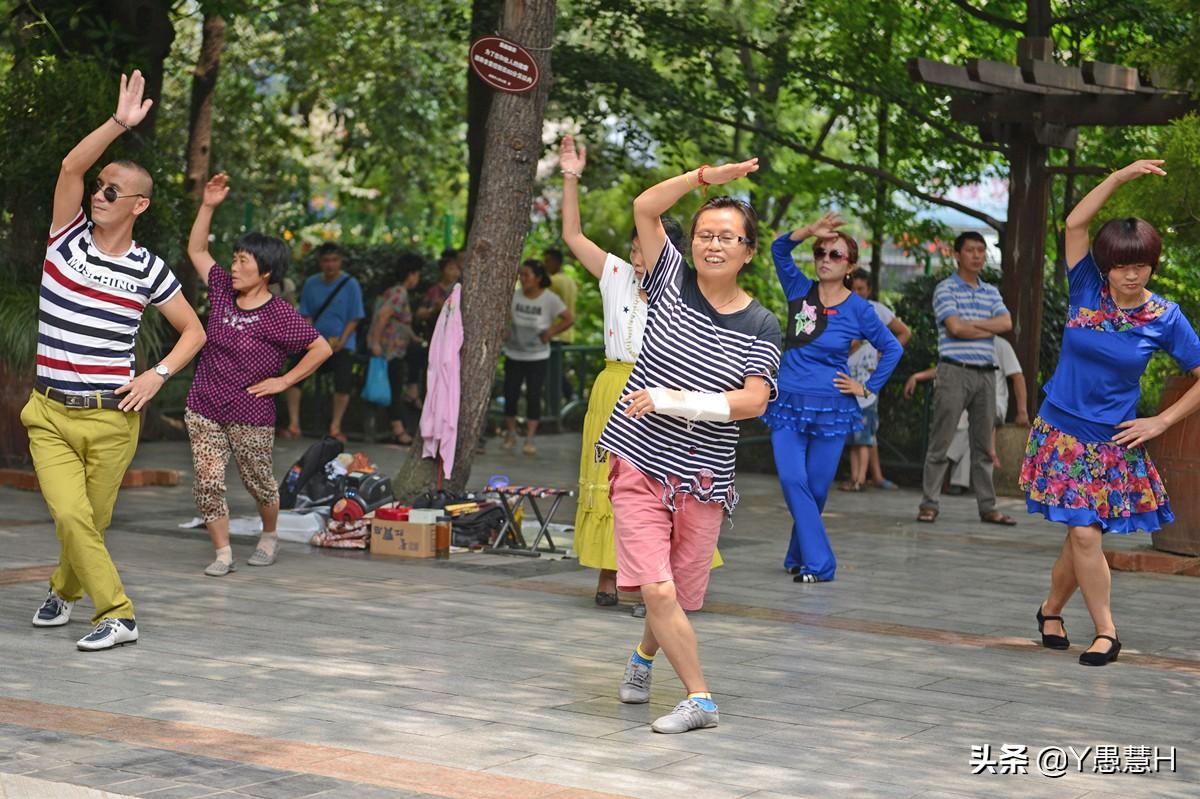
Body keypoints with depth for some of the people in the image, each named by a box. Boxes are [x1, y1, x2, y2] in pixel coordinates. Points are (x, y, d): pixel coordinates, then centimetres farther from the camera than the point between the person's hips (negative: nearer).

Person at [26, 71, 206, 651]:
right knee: (69, 514, -13)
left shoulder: (148, 270, 0)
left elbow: (194, 331, 9)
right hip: (50, 413, 0)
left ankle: (65, 589, 34)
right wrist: (120, 124, -22)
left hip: (112, 418, 0)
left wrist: (158, 374, -7)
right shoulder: (68, 238, 1)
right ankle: (116, 614, -3)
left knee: (92, 520, 8)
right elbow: (71, 165, -13)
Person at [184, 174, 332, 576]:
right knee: (208, 483, -5)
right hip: (204, 410, 4)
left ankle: (269, 536, 40)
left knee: (259, 482, 13)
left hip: (251, 417, -4)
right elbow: (196, 250, 13)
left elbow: (322, 348, -11)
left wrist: (283, 381, -10)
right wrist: (207, 206, 3)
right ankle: (223, 554, 5)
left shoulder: (279, 315, -14)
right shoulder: (223, 291, 2)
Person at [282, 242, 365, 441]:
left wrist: (341, 341, -15)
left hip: (341, 344, -3)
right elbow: (306, 316, 8)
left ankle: (335, 427, -6)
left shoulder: (350, 284, -4)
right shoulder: (311, 283, 5)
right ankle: (293, 424, -2)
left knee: (343, 380, -20)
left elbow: (354, 318, -4)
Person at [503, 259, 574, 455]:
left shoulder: (550, 299, -10)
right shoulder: (514, 295, -6)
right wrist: (504, 331, -7)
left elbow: (569, 319, -6)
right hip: (513, 355, 2)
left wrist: (550, 333, -9)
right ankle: (510, 434, 21)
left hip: (537, 357, -2)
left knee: (533, 397, -2)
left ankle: (530, 439, 5)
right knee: (510, 395, 4)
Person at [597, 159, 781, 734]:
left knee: (679, 595, 12)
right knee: (657, 589, -15)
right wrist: (708, 177, -16)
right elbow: (645, 208, -7)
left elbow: (753, 401, -11)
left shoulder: (760, 328, 0)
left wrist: (675, 400, -16)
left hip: (704, 480, 1)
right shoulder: (672, 283, 1)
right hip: (640, 464, -1)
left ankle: (643, 658, 43)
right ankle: (699, 699, -5)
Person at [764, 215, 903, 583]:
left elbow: (893, 349, 9)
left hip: (831, 408, -1)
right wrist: (810, 231, -19)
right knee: (792, 480, -11)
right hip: (788, 402, 2)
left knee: (816, 487, 3)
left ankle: (799, 559, 21)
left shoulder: (859, 309, -1)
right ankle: (818, 563, -8)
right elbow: (779, 249, -5)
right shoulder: (800, 291, 4)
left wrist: (868, 388, 4)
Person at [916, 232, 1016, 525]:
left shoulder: (991, 292, 16)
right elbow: (955, 328, -14)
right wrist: (988, 330, -3)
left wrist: (970, 324, -9)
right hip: (955, 371, -5)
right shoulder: (946, 289, 0)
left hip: (986, 374, 5)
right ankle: (929, 505, -2)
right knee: (941, 442, -4)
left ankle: (987, 507, 11)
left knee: (983, 445, 8)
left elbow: (1006, 323, 0)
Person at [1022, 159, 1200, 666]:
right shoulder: (1086, 289, -1)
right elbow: (1075, 223, -9)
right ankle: (1105, 629, 7)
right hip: (1060, 431, 1)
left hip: (1113, 442, 0)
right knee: (1083, 534, -6)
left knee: (1085, 534, -2)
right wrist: (1123, 176, -14)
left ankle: (1051, 609, 23)